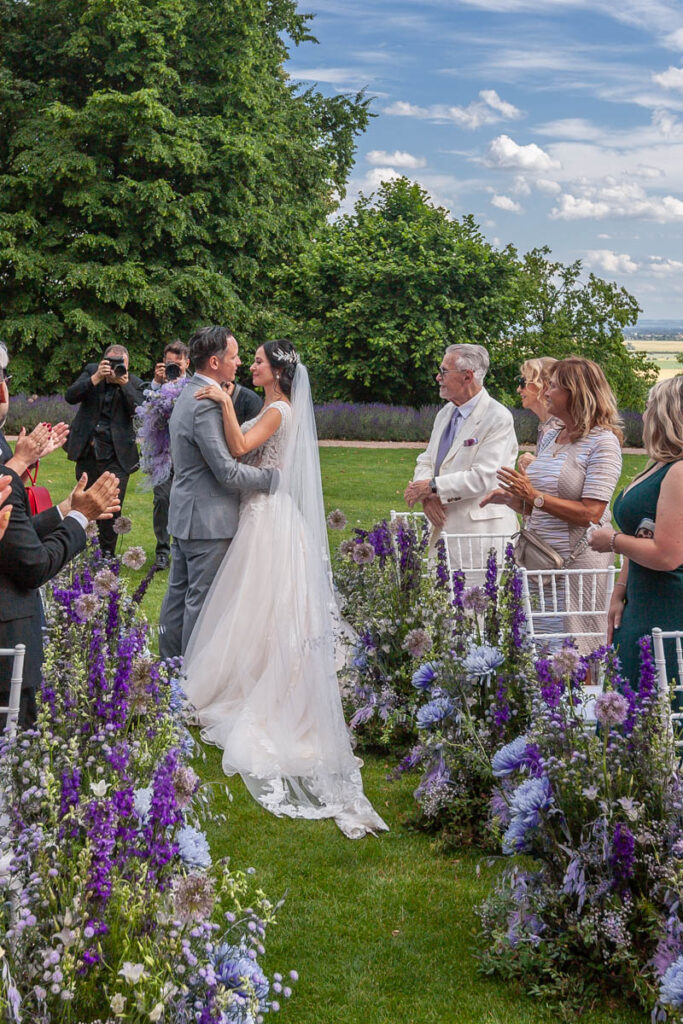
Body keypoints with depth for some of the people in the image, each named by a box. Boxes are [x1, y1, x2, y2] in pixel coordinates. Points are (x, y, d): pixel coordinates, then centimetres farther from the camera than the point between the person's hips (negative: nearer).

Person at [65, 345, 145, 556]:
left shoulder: (134, 384, -3)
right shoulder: (91, 371, 1)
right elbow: (70, 396, -11)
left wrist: (124, 383, -24)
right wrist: (96, 378, -22)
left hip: (116, 456, -2)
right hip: (88, 451, 2)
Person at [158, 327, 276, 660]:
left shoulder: (188, 395, 11)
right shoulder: (206, 406, -22)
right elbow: (228, 473, -23)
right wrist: (275, 476, -14)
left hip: (184, 516, 10)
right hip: (208, 520, -10)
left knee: (178, 594, 17)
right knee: (202, 600, -1)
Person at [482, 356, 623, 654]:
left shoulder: (603, 442, -10)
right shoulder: (551, 436, 13)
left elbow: (590, 514, -19)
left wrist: (534, 496, -20)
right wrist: (511, 498, 2)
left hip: (577, 562, -7)